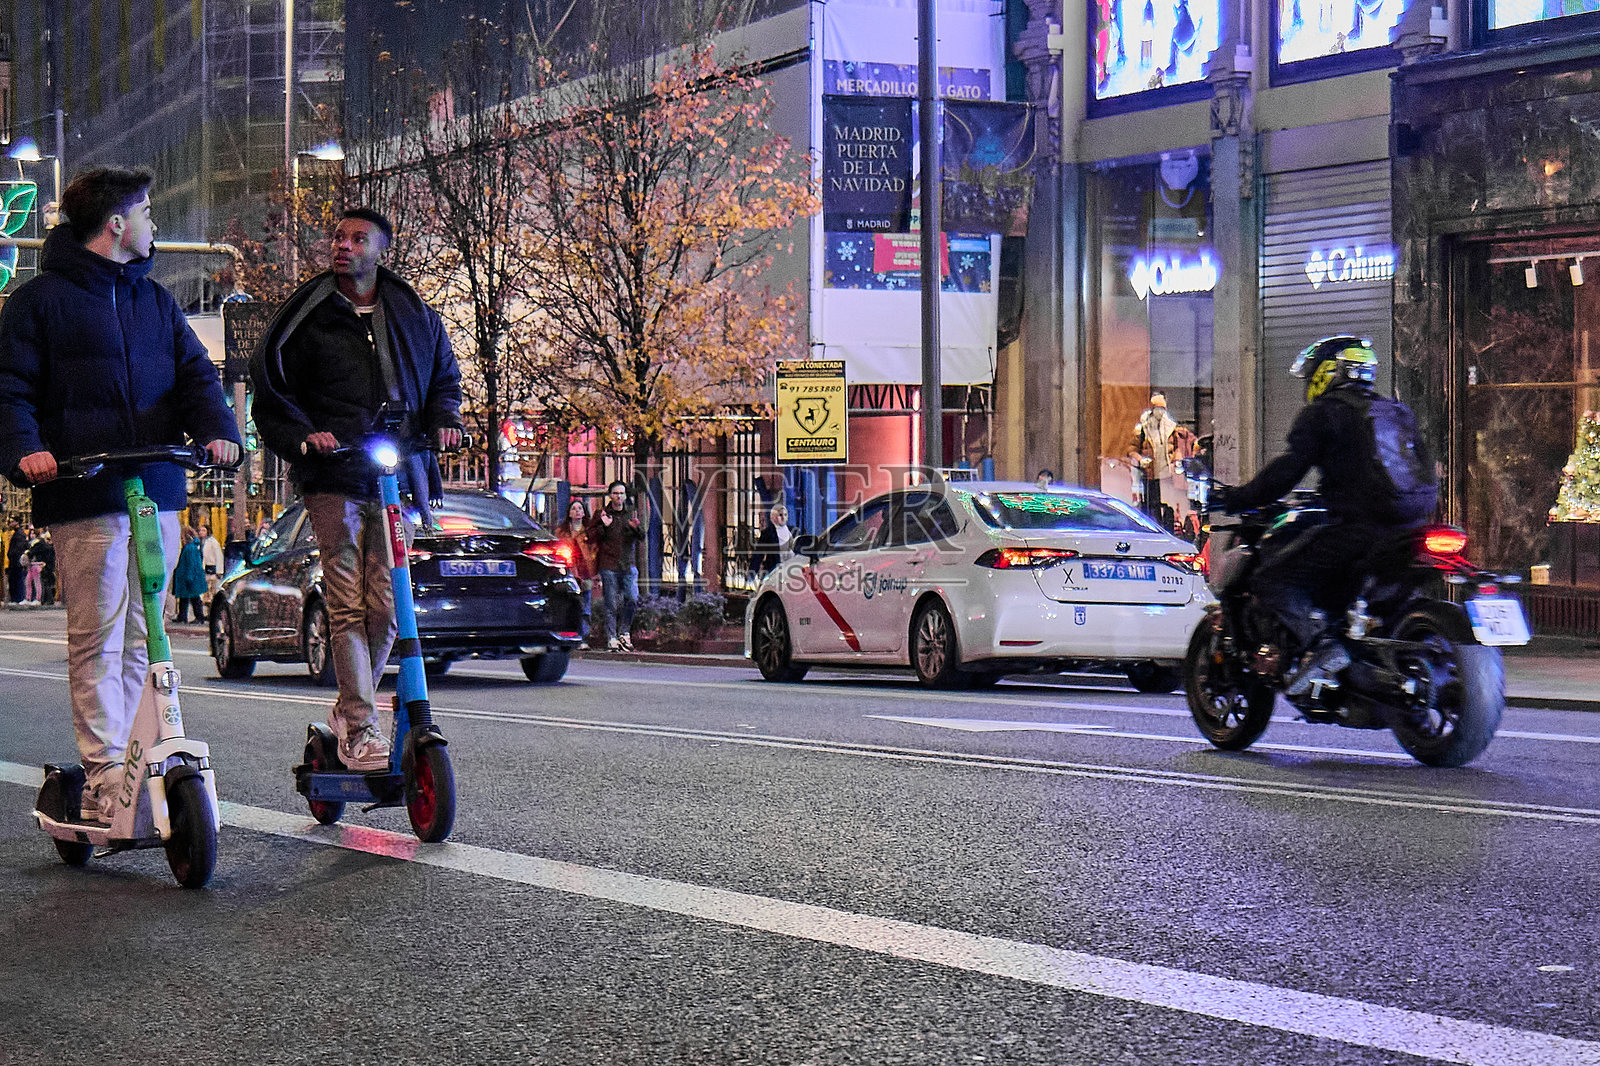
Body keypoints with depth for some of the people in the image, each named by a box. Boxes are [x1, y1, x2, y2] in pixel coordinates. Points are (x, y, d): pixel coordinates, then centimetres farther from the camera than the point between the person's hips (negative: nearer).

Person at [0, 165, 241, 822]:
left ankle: (128, 763, 14)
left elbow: (193, 371, 12)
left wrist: (216, 429, -8)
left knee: (141, 639, 8)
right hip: (85, 497, -6)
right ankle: (104, 777, -7)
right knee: (96, 639, -7)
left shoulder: (153, 299, 20)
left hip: (159, 493, 6)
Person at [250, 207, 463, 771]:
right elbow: (271, 392, 8)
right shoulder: (308, 317, 7)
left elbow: (444, 377, 27)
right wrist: (302, 436, -10)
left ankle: (349, 707, 19)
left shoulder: (416, 317, 16)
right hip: (334, 477, -3)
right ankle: (360, 728, -10)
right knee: (347, 602, -10)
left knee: (385, 605, -1)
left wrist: (443, 420, 6)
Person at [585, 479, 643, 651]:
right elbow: (590, 535, 1)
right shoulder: (600, 514, 5)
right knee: (610, 603, -2)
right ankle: (612, 638, 4)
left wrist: (636, 528, -12)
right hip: (608, 564, -2)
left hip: (628, 564, 2)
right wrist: (603, 526, -14)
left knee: (632, 599, -8)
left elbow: (642, 537, 9)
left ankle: (624, 633, 9)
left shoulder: (632, 514, 13)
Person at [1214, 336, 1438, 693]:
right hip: (1411, 525, 8)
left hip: (1361, 526, -8)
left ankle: (1317, 643, -28)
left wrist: (1237, 499, 1)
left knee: (1273, 580, -6)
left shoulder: (1322, 412, 1)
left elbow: (1290, 467, -7)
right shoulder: (1398, 411, 23)